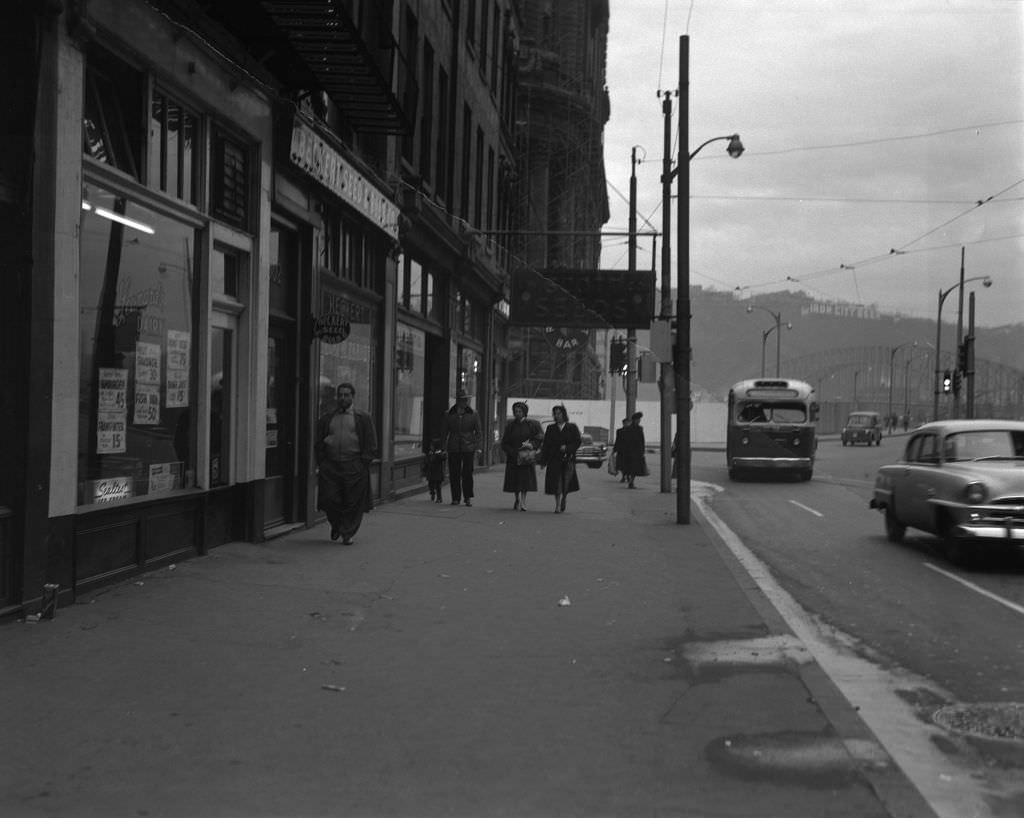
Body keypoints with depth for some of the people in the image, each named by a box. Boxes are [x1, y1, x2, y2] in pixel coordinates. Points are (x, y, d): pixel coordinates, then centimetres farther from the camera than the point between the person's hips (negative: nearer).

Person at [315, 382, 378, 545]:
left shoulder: (363, 419, 6)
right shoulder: (327, 419, 12)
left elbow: (371, 445, 5)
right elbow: (319, 443, 14)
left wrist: (363, 463, -4)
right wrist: (321, 464, 4)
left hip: (354, 468, -2)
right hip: (330, 465, 2)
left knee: (353, 502, -1)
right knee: (330, 500, 0)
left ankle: (348, 533, 11)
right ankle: (336, 526, 26)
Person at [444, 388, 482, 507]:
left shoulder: (473, 415, 5)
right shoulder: (449, 415, 7)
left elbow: (478, 432, 6)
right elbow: (445, 432, 11)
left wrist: (477, 448, -2)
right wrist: (444, 448, 5)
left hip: (468, 448, -1)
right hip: (453, 448, 1)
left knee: (467, 473, -5)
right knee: (454, 474, 1)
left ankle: (468, 497, 6)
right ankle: (456, 498, 11)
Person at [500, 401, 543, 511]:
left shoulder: (532, 424, 3)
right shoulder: (510, 425, 6)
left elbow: (540, 437, -4)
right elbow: (504, 443, 3)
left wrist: (531, 445, -20)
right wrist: (513, 452, -11)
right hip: (513, 457, 2)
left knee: (526, 478, -10)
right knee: (514, 478, 6)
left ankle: (523, 502, -10)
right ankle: (517, 499, 27)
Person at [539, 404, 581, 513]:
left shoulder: (572, 427, 6)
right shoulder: (550, 429, 10)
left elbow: (577, 442, 2)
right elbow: (545, 445, 7)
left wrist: (567, 448, -14)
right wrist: (543, 461, 1)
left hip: (568, 459, -1)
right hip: (554, 459, 1)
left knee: (566, 482, -5)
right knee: (556, 483, -4)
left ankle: (563, 498, 25)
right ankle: (558, 505, 3)